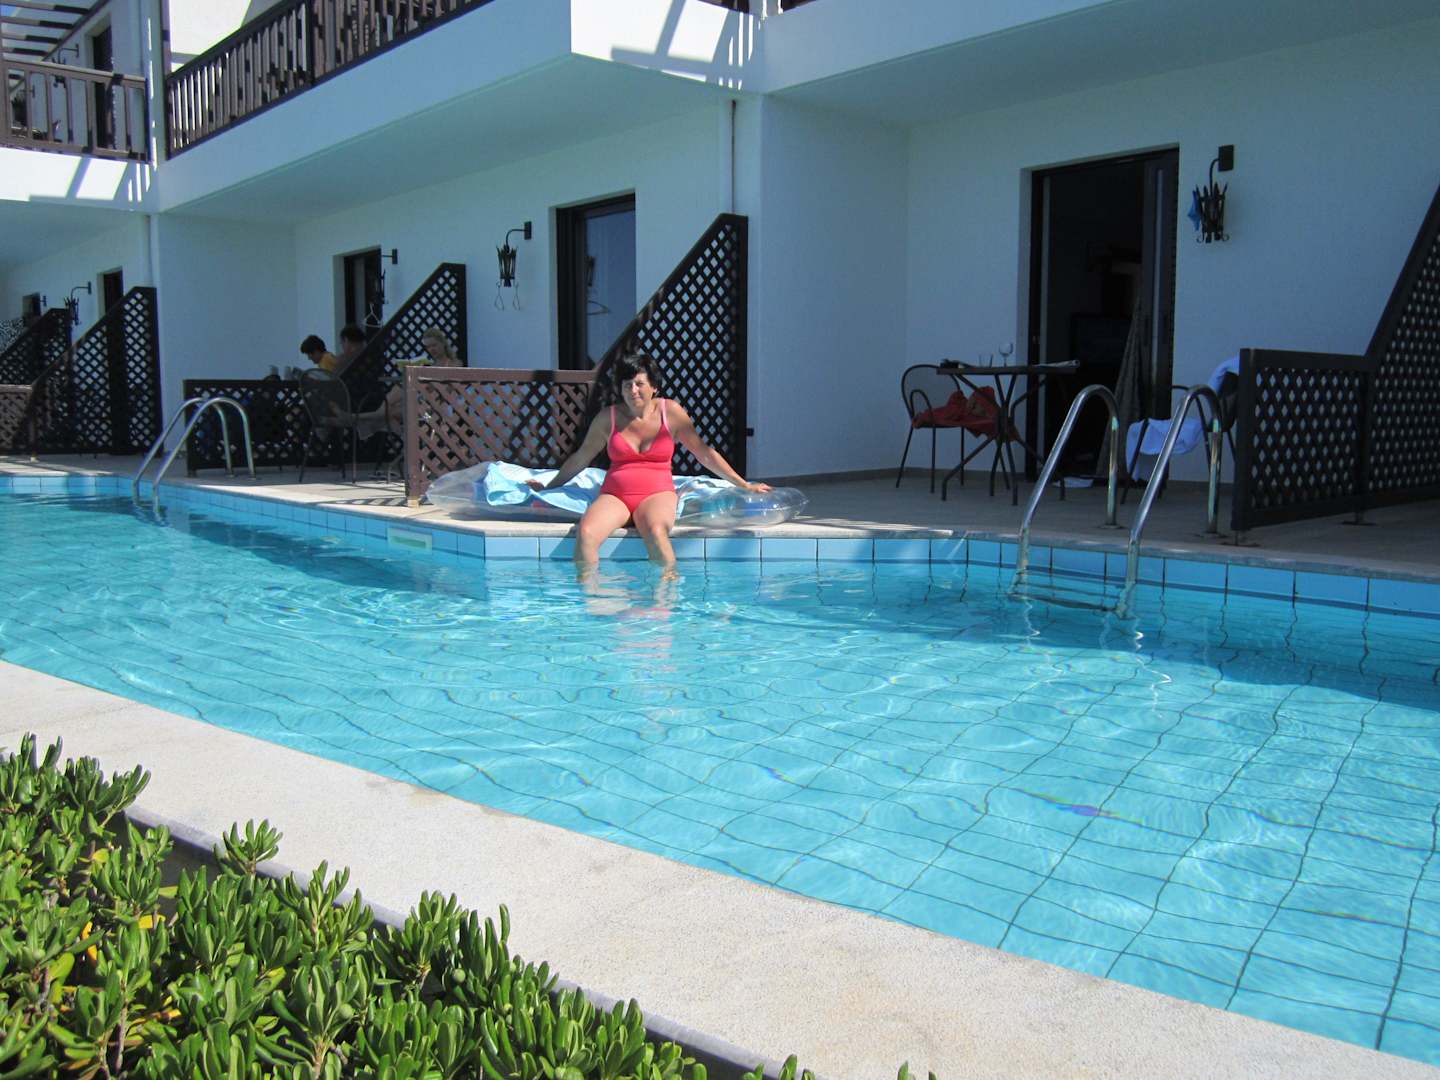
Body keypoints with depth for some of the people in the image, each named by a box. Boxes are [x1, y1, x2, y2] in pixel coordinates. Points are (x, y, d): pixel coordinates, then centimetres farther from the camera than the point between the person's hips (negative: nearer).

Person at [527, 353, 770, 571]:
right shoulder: (608, 417, 7)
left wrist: (744, 485, 9)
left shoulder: (670, 412, 4)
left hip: (657, 494, -2)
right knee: (585, 533, -30)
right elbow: (581, 457, 21)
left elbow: (704, 453, 10)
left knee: (656, 531, -37)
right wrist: (548, 488, 25)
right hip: (613, 496, 2)